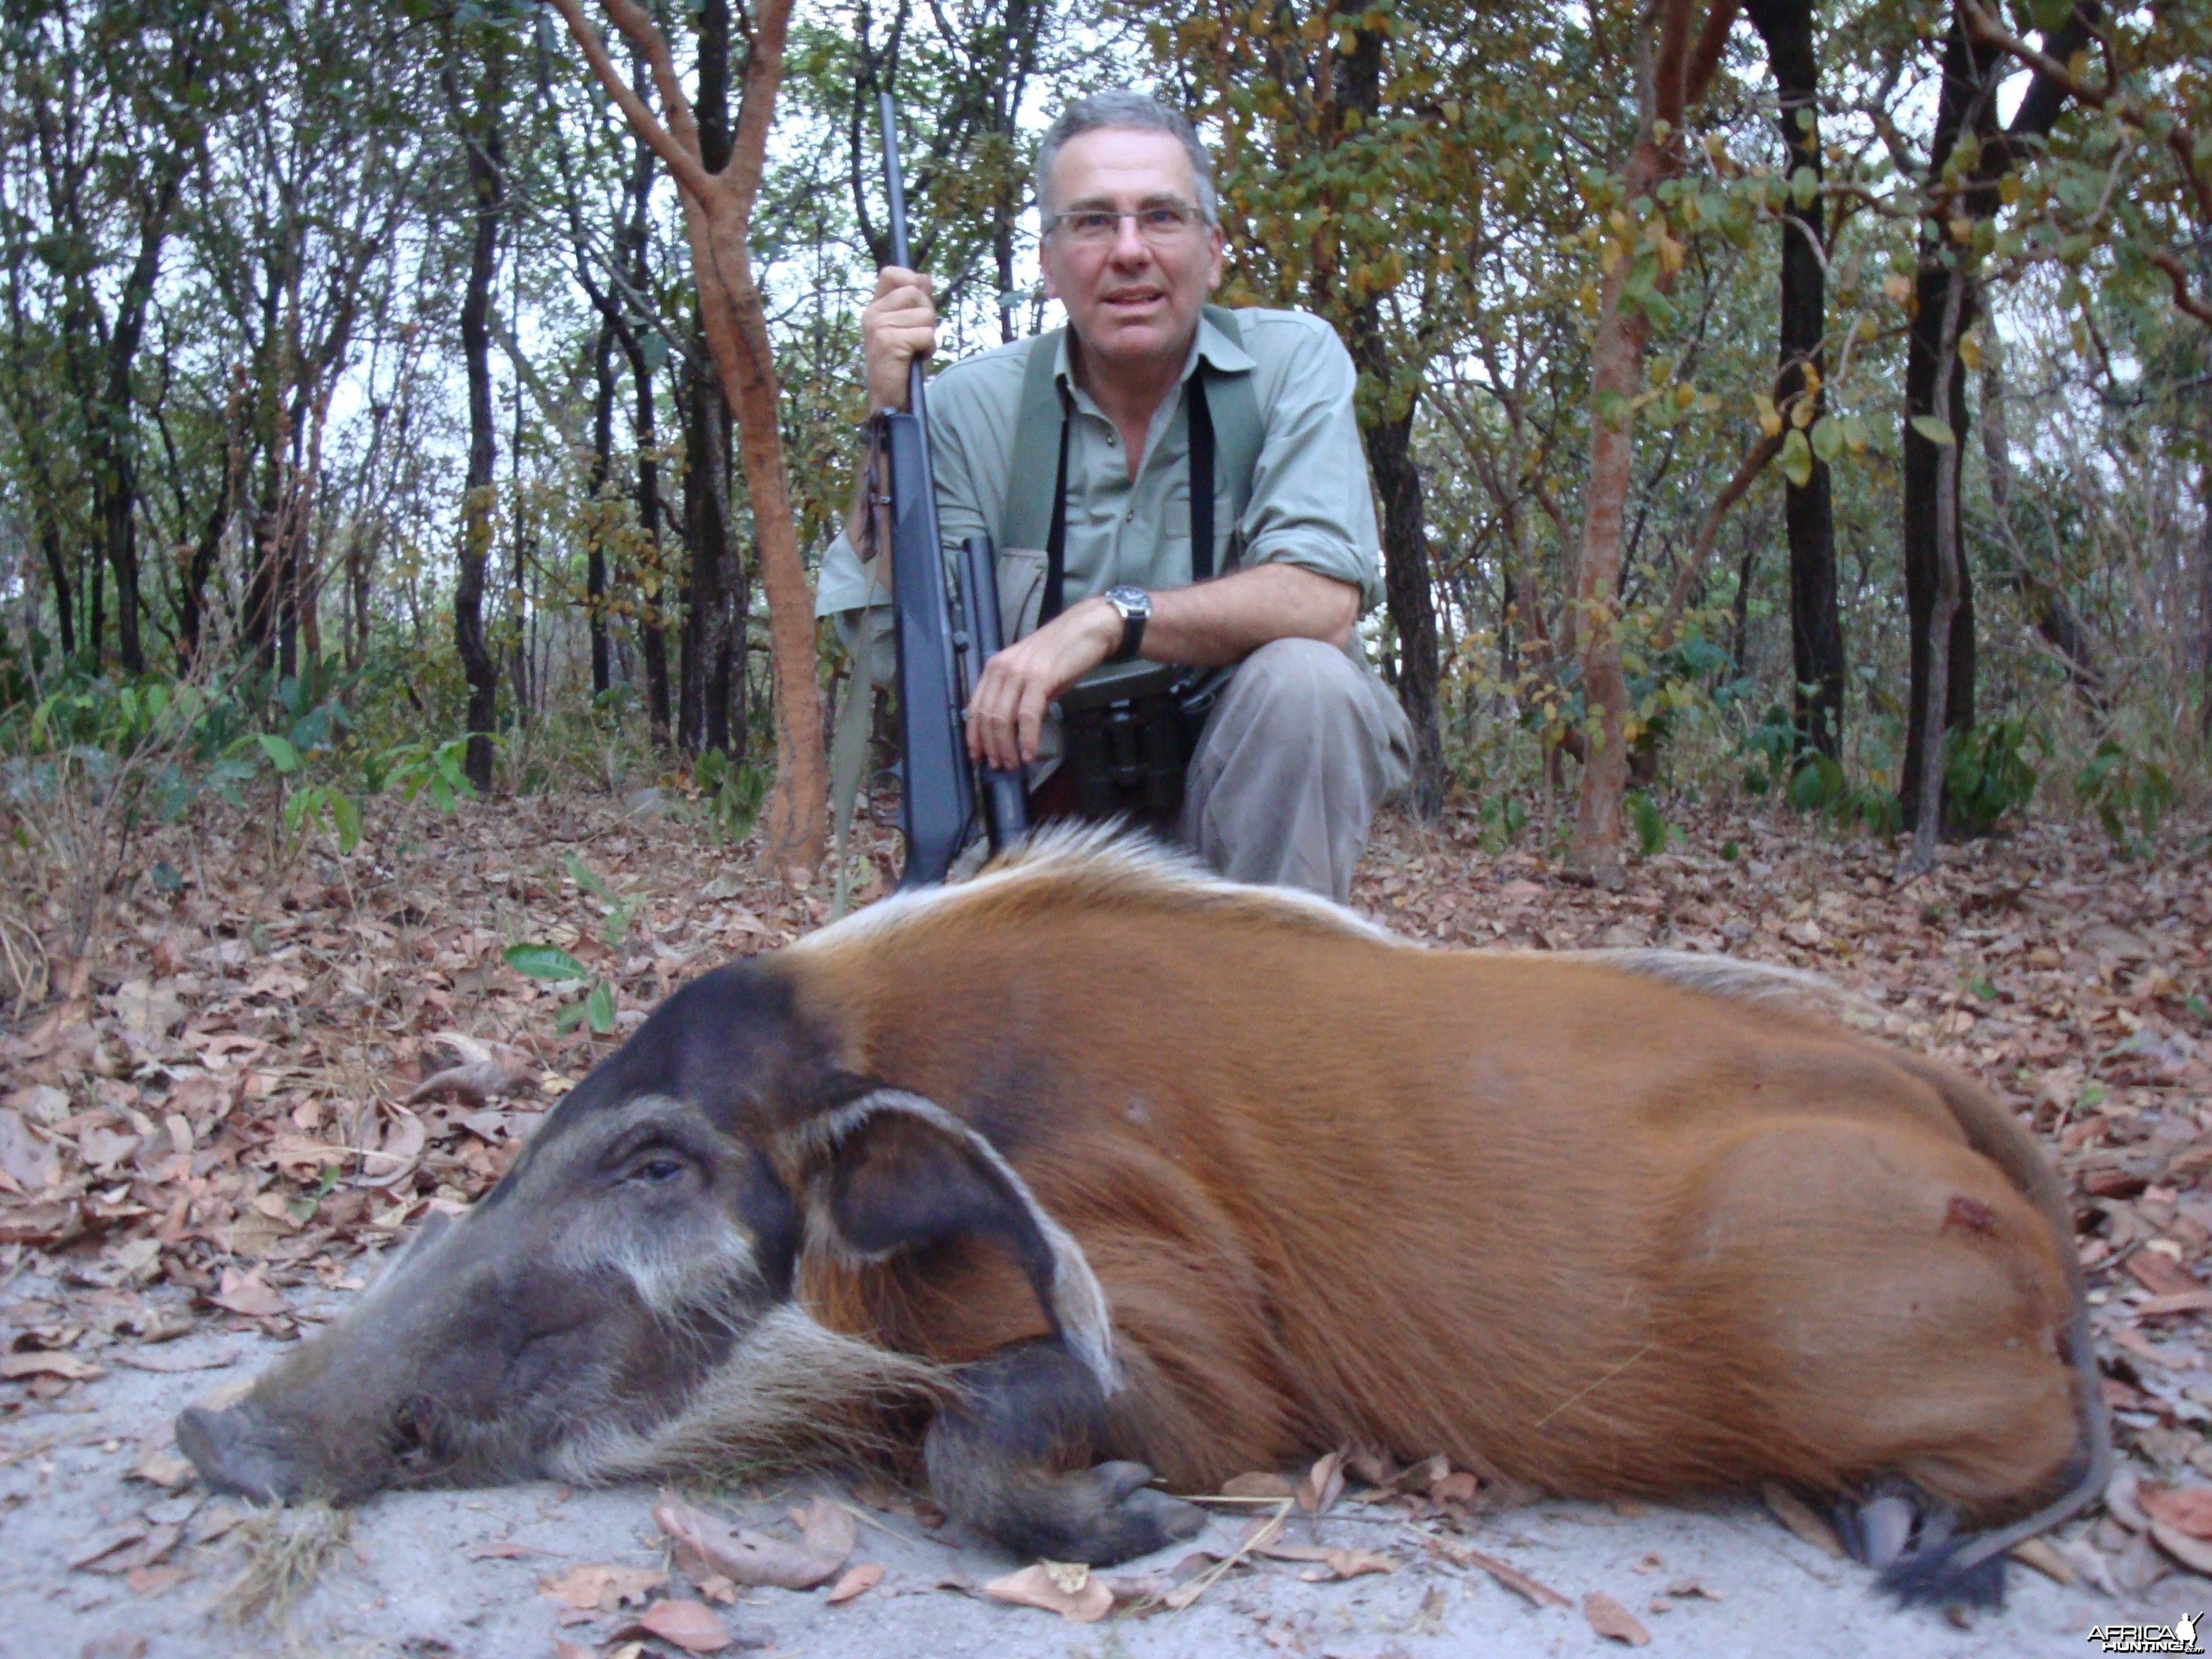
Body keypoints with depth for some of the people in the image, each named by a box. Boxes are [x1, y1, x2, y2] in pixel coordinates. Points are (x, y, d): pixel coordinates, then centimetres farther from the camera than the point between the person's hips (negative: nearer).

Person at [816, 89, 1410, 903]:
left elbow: (1324, 600, -20)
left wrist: (1109, 618, -31)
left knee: (1303, 676, -29)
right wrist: (892, 417, -16)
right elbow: (897, 653, -8)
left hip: (1256, 779, -1)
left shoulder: (1292, 361, -6)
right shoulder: (975, 404, -3)